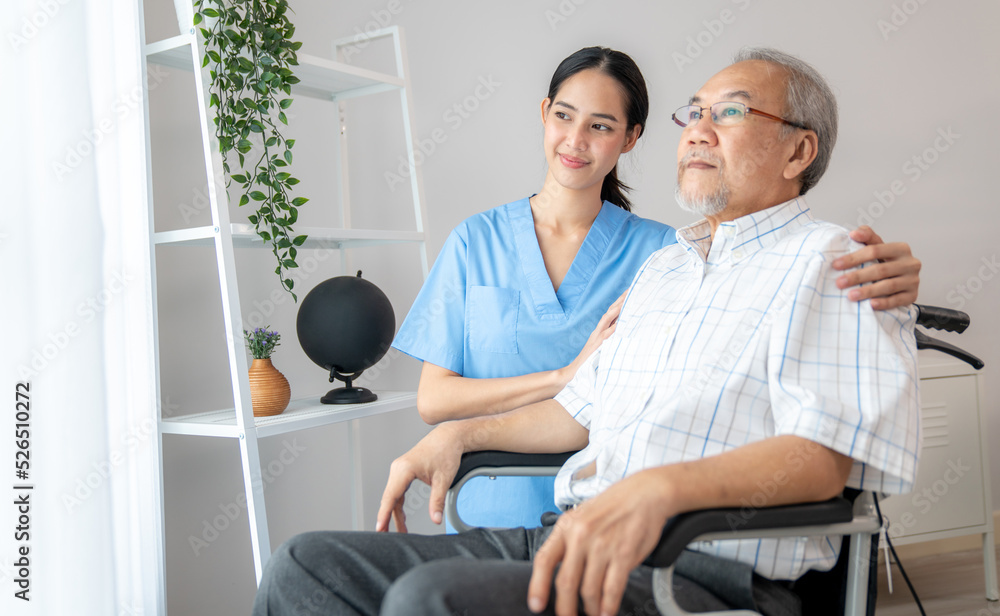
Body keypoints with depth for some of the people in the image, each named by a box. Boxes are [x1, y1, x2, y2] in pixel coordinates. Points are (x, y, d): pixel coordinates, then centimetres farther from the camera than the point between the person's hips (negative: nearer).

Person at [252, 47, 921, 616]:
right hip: (572, 541, 8)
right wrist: (463, 434, 17)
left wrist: (660, 487, -34)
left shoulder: (827, 262, -2)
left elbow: (822, 452, -18)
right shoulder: (661, 266, 25)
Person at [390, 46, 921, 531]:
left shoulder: (660, 250, 0)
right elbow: (433, 400, -3)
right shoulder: (476, 241, 3)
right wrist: (565, 376, -14)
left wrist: (874, 282, -33)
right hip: (493, 517, 1)